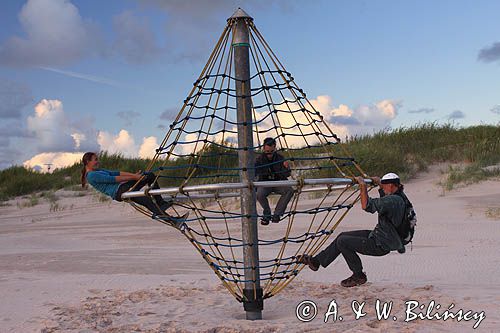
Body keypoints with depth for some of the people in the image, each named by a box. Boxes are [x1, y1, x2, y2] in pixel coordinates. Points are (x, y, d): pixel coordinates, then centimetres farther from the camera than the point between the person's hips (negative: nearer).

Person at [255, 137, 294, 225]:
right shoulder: (259, 159, -5)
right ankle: (267, 213, -7)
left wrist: (286, 168, -28)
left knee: (289, 190, -28)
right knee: (259, 194, -34)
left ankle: (277, 214, -19)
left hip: (278, 183, 1)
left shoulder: (280, 158, -2)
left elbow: (287, 175, -6)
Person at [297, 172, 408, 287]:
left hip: (380, 245, -10)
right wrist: (379, 183, 21)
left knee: (342, 241, -9)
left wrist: (363, 186, -22)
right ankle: (316, 261, 21)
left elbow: (366, 206, -32)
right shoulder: (399, 196, 5)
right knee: (343, 236, 12)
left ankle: (359, 276, 6)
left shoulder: (393, 200, -26)